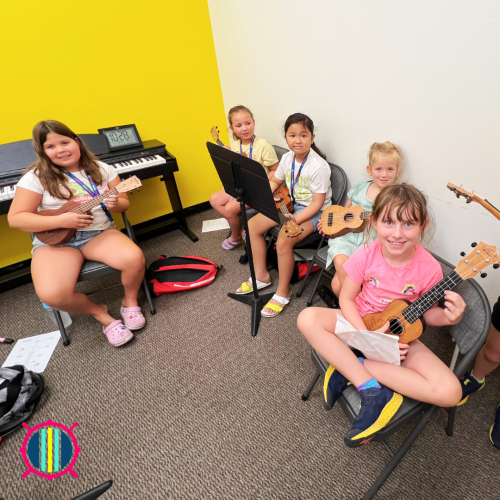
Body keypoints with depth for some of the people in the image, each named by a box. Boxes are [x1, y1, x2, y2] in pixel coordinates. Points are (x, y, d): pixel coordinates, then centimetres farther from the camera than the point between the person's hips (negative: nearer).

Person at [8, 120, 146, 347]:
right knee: (52, 294, -29)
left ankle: (129, 301, 2)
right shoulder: (37, 177, -3)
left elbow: (124, 202, 9)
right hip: (55, 240, -1)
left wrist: (115, 204, -16)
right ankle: (99, 313, 1)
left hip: (99, 233, 2)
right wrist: (62, 220, -18)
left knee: (134, 258, -29)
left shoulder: (101, 169, 5)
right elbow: (15, 218, -5)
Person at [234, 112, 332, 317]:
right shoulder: (287, 158, 0)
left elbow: (318, 202, -21)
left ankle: (283, 292, -7)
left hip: (313, 211, -8)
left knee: (283, 241, -31)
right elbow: (275, 181, 15)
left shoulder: (319, 167, -21)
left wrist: (297, 219, -33)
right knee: (252, 225, -3)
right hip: (289, 204, 8)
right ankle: (261, 275, 11)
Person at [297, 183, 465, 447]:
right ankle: (374, 392, -23)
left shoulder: (428, 268, -16)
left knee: (449, 392, -23)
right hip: (361, 324, 0)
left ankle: (351, 367, -17)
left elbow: (427, 313, -1)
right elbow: (346, 299, -8)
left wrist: (447, 317, -25)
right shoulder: (367, 255, -16)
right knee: (308, 318, -26)